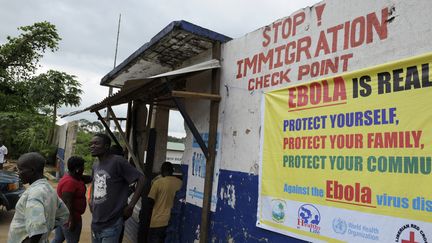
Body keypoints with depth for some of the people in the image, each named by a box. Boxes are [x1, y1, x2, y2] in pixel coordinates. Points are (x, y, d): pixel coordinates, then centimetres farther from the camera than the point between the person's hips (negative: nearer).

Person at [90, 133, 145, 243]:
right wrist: (92, 202, 12)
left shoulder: (118, 161, -15)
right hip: (95, 223, 7)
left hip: (111, 225, -7)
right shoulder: (95, 166, 9)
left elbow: (141, 179, -17)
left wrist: (130, 206, -18)